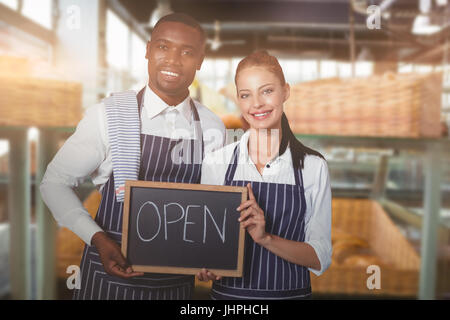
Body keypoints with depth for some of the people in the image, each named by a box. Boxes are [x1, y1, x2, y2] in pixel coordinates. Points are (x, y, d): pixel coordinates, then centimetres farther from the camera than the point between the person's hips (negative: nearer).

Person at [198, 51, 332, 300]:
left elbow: (320, 258, -10)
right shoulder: (215, 162, -7)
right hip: (227, 291, 1)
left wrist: (266, 238, -24)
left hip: (291, 292, 0)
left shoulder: (313, 166, -8)